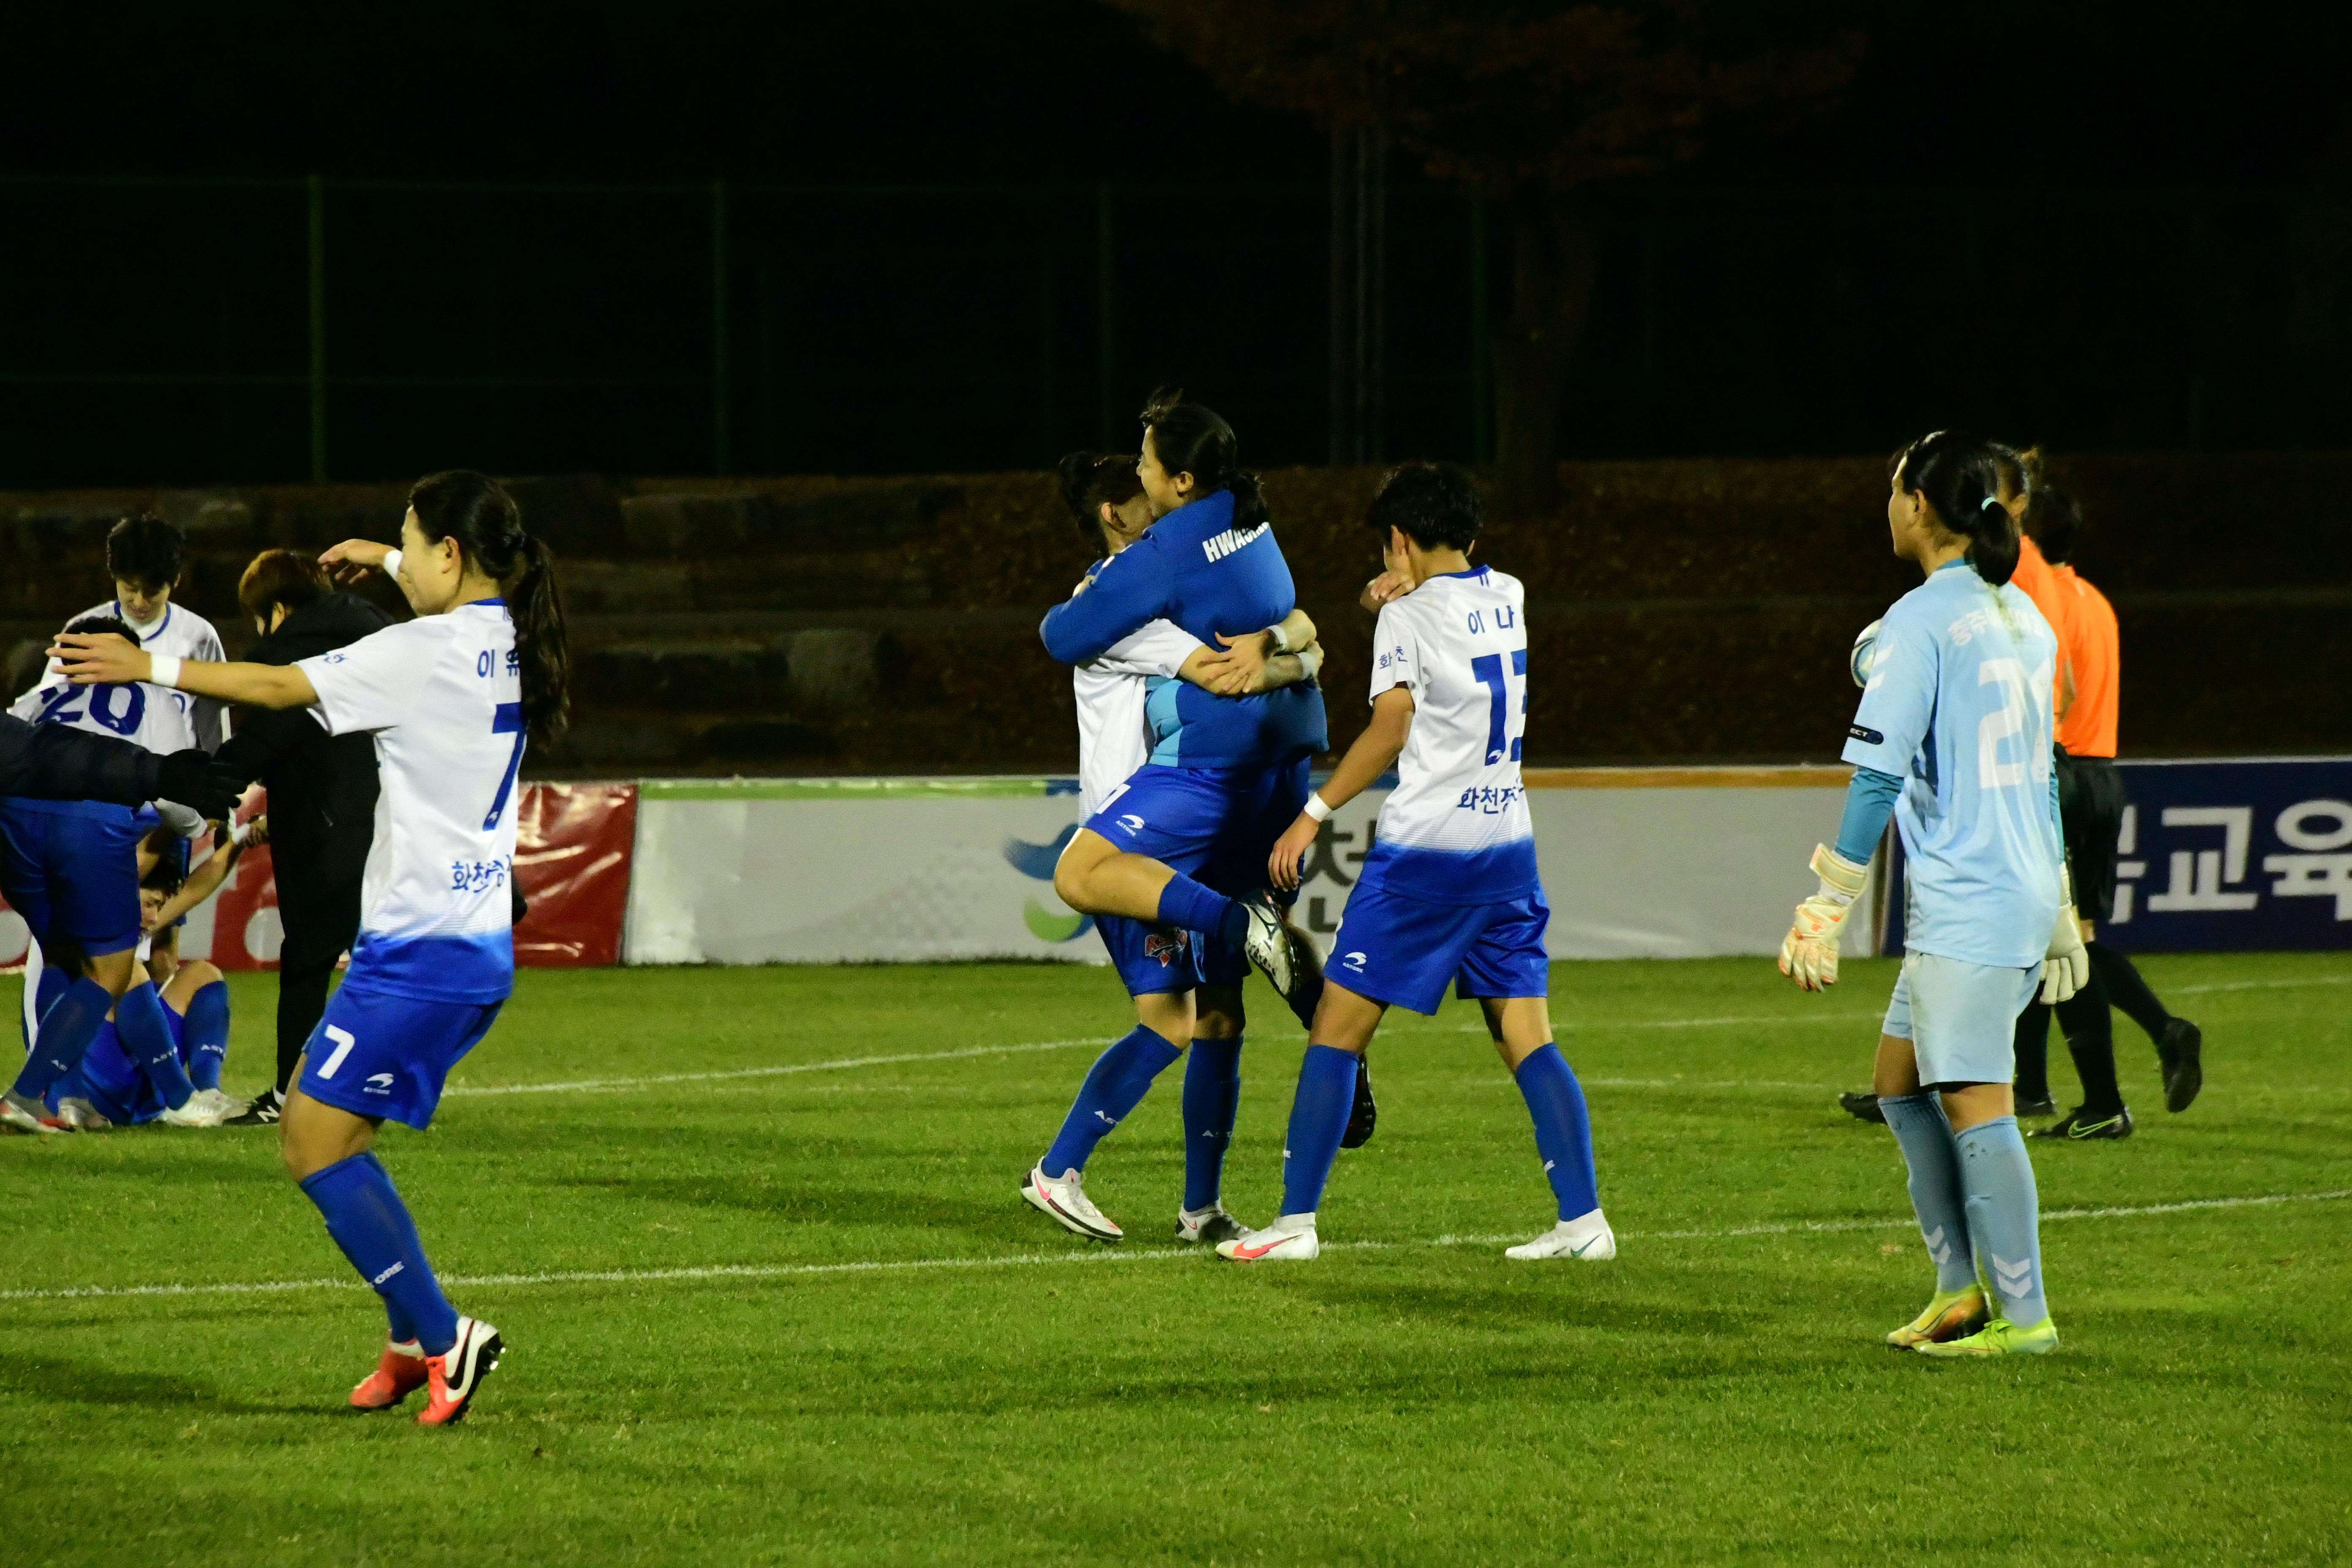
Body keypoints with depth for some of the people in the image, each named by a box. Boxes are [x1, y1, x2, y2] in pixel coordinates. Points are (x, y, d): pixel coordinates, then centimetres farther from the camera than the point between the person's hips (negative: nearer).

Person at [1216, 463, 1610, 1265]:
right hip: (1508, 845, 6)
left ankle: (1296, 1221, -2)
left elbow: (1391, 726, -18)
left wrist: (1313, 815, -17)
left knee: (1339, 1027, 0)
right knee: (1527, 1040, 6)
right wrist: (1410, 592, 17)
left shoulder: (1409, 616, -8)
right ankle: (1583, 1220, -3)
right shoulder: (1507, 597, 11)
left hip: (1424, 848, -6)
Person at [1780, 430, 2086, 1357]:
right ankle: (1961, 1288, 15)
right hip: (2024, 891, 9)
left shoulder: (1919, 623, -12)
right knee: (1901, 1082, 15)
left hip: (1966, 907, -9)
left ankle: (2023, 1316, -6)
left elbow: (1879, 776, -14)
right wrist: (2060, 912, 26)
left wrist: (1826, 908, -10)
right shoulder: (2022, 618, 14)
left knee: (1973, 1102, -6)